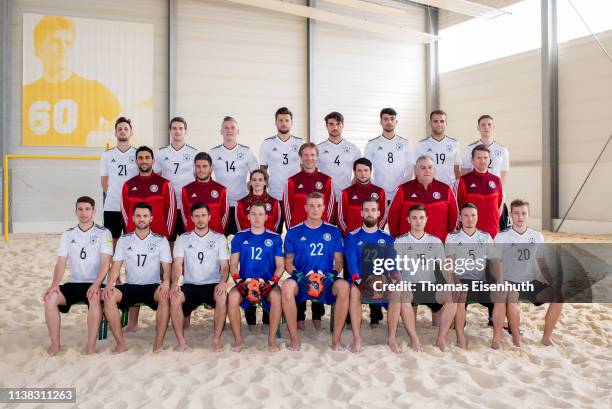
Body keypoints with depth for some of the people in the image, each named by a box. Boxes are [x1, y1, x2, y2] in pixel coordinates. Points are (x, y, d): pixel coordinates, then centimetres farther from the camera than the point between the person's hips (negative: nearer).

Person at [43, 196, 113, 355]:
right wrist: (55, 284, -12)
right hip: (73, 283, 4)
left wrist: (96, 285, -23)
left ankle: (91, 346, -26)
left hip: (94, 283, -4)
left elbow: (105, 263, -8)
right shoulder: (67, 234, 13)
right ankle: (55, 344, -10)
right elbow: (61, 263, 6)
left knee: (95, 299, -36)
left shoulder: (103, 233, 1)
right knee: (50, 298, -23)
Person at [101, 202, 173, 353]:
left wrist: (166, 282, -25)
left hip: (153, 286, -2)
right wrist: (110, 283, -16)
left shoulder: (161, 240, 5)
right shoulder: (124, 240, 9)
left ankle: (159, 342, -24)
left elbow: (167, 267, -2)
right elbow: (116, 266, 4)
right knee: (108, 296, -29)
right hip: (130, 286, 2)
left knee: (165, 296, -35)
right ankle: (121, 343, -20)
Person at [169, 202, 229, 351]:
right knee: (174, 298, -31)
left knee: (222, 297, -34)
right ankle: (181, 341, -18)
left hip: (212, 285, -1)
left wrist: (223, 281, -21)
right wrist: (175, 282, -22)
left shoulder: (219, 238, 9)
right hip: (189, 285, 1)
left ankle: (217, 339, -19)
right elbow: (177, 263, -2)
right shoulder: (183, 239, 11)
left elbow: (225, 265, 1)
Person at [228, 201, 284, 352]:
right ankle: (237, 338, -16)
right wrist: (238, 280, -9)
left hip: (267, 282, -1)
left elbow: (280, 265, 7)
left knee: (276, 297, -34)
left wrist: (272, 282, -10)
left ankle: (272, 339, -20)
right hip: (245, 282, 1)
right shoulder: (239, 237, 12)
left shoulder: (275, 238, 10)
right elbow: (233, 264, 9)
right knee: (233, 296, -32)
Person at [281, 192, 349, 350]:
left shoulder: (333, 231, 12)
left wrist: (332, 275, -8)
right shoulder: (294, 232, 9)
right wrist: (298, 275, -10)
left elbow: (338, 261, 12)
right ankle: (294, 339, -21)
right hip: (301, 280, 0)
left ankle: (336, 339, -21)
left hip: (327, 280, 1)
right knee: (287, 287, -35)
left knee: (344, 287, -33)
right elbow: (288, 262, 9)